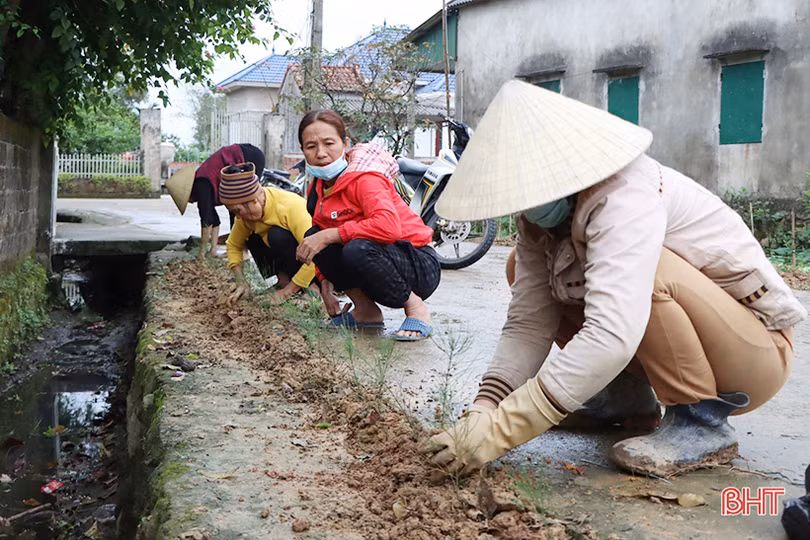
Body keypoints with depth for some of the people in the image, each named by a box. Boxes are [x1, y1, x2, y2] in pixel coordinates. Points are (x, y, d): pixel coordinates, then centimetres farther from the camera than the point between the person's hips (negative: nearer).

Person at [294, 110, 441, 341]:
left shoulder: (364, 179, -20)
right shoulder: (318, 190, 5)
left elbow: (389, 226, -37)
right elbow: (320, 234, 14)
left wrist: (329, 236, -31)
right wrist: (325, 281, -2)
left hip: (420, 267, -7)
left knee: (358, 250, -36)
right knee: (311, 236, -8)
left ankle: (415, 308, -10)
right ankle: (365, 311, 1)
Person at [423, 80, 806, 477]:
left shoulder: (623, 195, -30)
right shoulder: (543, 219, -6)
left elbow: (612, 338, -42)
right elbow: (528, 324, -10)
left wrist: (499, 432, -43)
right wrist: (484, 410, -25)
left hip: (756, 351, -7)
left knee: (637, 270, -35)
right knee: (525, 270, -1)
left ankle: (702, 421, -15)